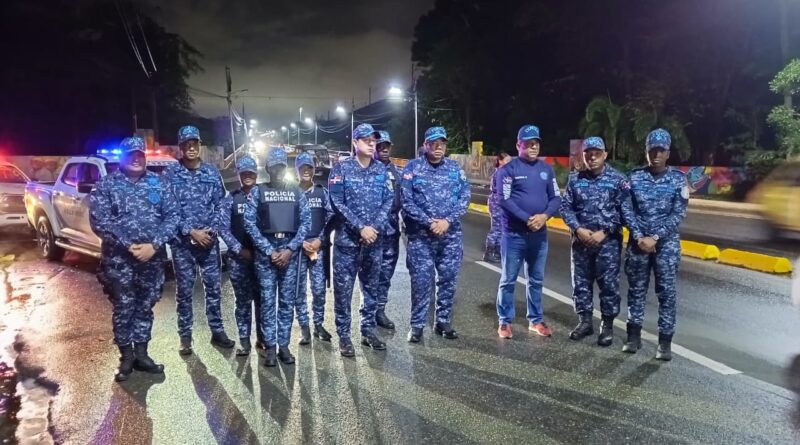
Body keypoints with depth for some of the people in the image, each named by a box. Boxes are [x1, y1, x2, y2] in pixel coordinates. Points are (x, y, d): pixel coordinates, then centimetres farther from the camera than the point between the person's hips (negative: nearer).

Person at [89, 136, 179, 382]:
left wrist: (154, 244, -12)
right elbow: (98, 221, -8)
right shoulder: (107, 185, 0)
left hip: (153, 258, 2)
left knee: (145, 308, 12)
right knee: (123, 310, 4)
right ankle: (126, 357, 19)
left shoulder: (158, 183, 6)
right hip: (119, 259, -2)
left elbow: (172, 216, 0)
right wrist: (128, 246, -16)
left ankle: (141, 354, 24)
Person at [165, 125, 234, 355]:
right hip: (182, 242, -2)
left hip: (209, 240, 2)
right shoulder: (171, 175, -2)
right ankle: (185, 336, 18)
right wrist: (191, 232, -13)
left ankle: (217, 331, 21)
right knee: (184, 290, 6)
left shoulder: (212, 172, 5)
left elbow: (220, 204, 4)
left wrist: (211, 230, -9)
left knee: (213, 287, 8)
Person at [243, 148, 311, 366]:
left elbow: (306, 222, 4)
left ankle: (284, 345, 14)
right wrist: (269, 251, -9)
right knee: (267, 300, 1)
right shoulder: (257, 192, 6)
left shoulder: (297, 192, 10)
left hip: (290, 251, 2)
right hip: (265, 252, -1)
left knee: (287, 301, 5)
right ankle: (270, 347, 9)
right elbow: (250, 223, -2)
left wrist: (290, 249, -7)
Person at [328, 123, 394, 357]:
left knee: (372, 287, 13)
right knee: (343, 289, 1)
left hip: (374, 240, 4)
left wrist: (375, 227, -11)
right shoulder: (341, 168, -3)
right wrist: (361, 228, -17)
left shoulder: (382, 170, 8)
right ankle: (344, 335, 13)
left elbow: (389, 200, 4)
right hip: (347, 240, -4)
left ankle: (368, 330, 26)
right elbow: (337, 202, -11)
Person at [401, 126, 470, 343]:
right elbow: (406, 201, -7)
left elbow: (464, 198, 2)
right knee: (421, 280, 0)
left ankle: (443, 321, 24)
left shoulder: (455, 168, 8)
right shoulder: (413, 167, 0)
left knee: (448, 278, 9)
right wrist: (429, 222, -14)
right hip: (420, 235, -3)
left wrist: (448, 221, -12)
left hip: (452, 235, 3)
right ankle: (417, 324, 13)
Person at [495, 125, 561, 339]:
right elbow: (504, 200, -13)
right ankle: (505, 321, 15)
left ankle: (536, 320, 26)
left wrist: (545, 216, -13)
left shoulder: (547, 169, 8)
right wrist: (527, 219, -20)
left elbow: (556, 198, 6)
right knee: (508, 279, 4)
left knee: (536, 280, 14)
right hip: (514, 234, -5)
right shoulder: (509, 169, -7)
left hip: (540, 234, 5)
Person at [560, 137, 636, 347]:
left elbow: (625, 210, -5)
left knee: (609, 284, 3)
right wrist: (578, 229, -11)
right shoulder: (575, 179, 5)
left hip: (608, 241, -3)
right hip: (581, 240, 3)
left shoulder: (618, 179, -3)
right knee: (581, 282, 10)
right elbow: (565, 207, 3)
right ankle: (585, 321, 25)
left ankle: (607, 325, 18)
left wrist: (604, 232, -12)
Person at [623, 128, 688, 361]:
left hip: (667, 243, -1)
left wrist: (655, 237, -14)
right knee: (636, 290, 8)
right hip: (638, 241, 1)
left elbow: (679, 214, -5)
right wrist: (639, 237, -11)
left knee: (667, 292, 1)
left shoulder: (678, 178, 1)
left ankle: (665, 342, 9)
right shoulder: (634, 177, 4)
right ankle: (634, 336, 19)